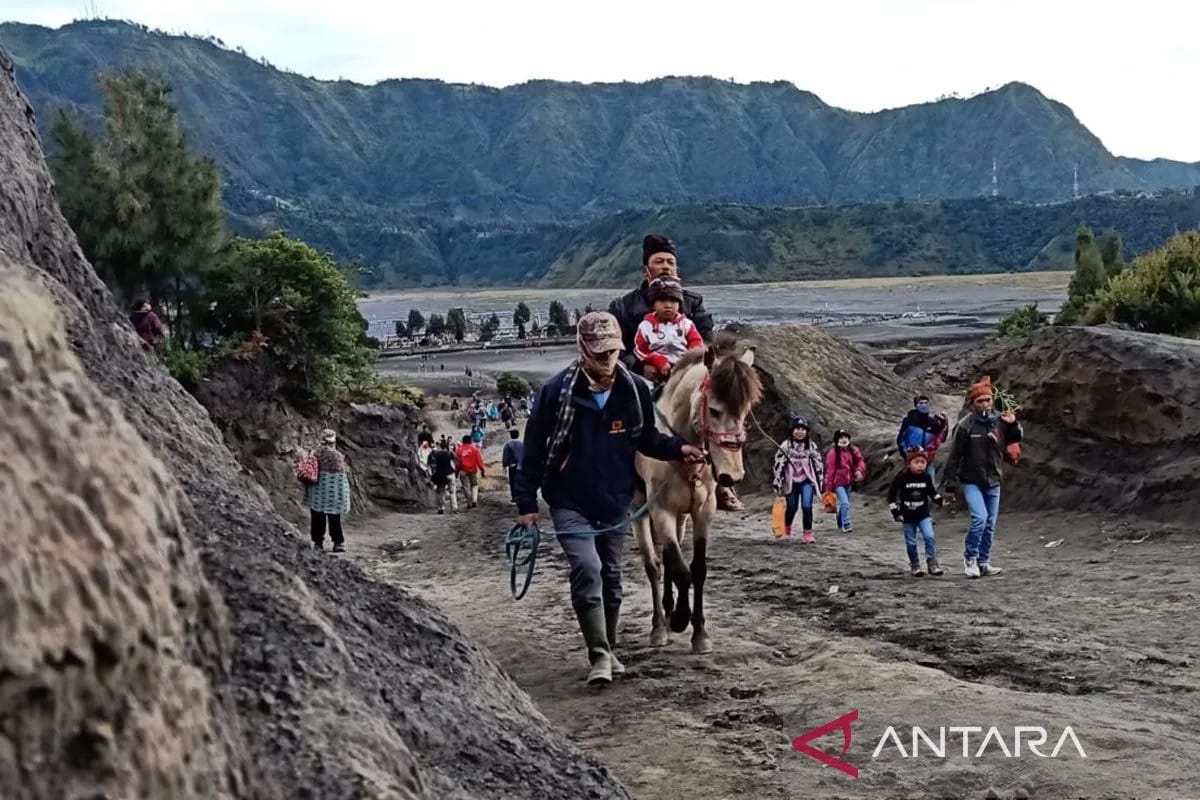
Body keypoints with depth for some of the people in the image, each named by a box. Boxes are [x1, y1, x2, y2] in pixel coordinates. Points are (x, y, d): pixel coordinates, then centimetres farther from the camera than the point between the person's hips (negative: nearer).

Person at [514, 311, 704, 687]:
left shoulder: (635, 390, -6)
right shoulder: (556, 391, -14)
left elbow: (646, 438, 10)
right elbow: (534, 449, -7)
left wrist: (678, 448, -9)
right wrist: (527, 503, -7)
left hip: (616, 503, 4)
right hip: (570, 503, -3)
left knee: (611, 577, 14)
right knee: (587, 570, -19)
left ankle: (607, 649, 31)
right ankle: (599, 656, -13)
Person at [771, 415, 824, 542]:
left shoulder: (812, 446, 2)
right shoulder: (785, 446, -5)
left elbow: (818, 464, 8)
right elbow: (778, 465, -4)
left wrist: (820, 481, 9)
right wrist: (778, 484, -5)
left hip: (807, 481, 0)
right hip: (791, 482, 0)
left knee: (807, 506, -16)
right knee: (791, 508, 10)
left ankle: (808, 534, -5)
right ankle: (787, 530, 38)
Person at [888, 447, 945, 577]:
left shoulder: (926, 478, -2)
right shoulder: (901, 478, -10)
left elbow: (933, 493, 11)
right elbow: (891, 495, -4)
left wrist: (942, 500, -8)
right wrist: (895, 512, -8)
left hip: (923, 515, 1)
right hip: (908, 517, -1)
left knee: (929, 537, -16)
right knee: (911, 543, 5)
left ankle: (932, 564, -9)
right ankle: (915, 566, 21)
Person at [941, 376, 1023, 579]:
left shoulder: (999, 421, -1)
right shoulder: (966, 426, -12)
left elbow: (1017, 439, 11)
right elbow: (954, 457, -10)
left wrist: (1014, 424, -11)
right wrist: (949, 486, -10)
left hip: (993, 482, 5)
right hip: (972, 482, -5)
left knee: (990, 524, 9)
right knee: (980, 518, -19)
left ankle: (983, 562, 21)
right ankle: (970, 557, -1)